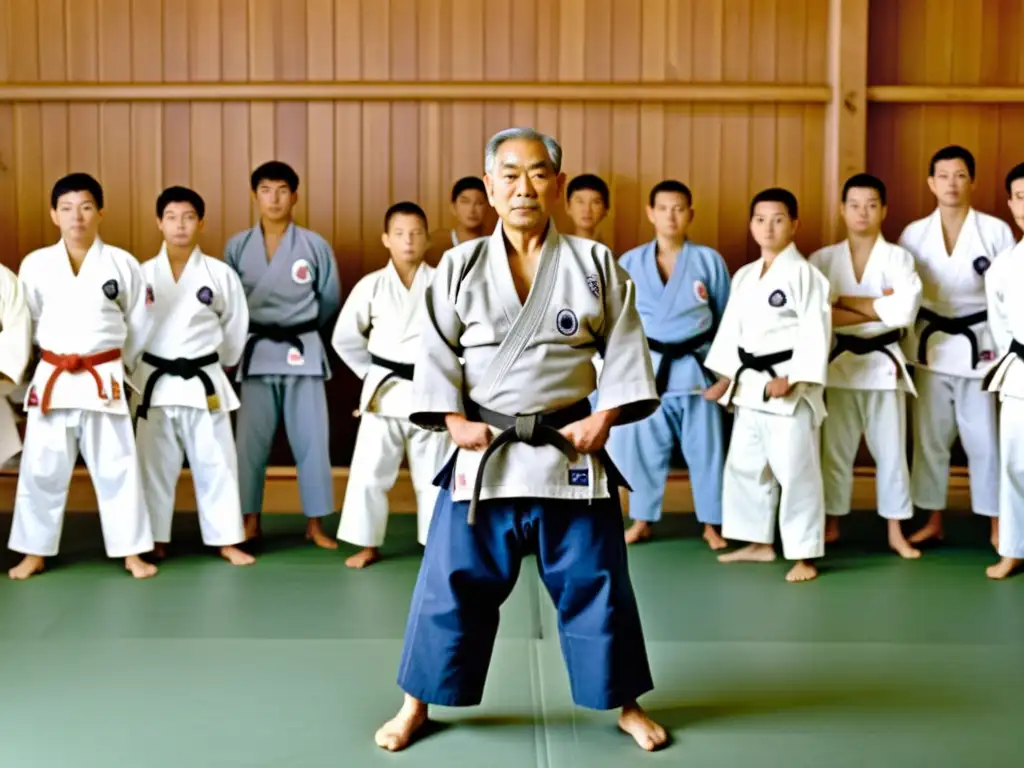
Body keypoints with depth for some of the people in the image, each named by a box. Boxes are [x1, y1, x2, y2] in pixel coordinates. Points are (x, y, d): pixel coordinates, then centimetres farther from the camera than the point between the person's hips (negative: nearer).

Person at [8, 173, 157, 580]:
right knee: (41, 470, 7)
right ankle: (34, 552, 21)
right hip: (50, 379, 1)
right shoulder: (35, 264, 1)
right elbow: (28, 323, 13)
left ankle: (132, 552, 13)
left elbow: (139, 325, 8)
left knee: (117, 468, 3)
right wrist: (54, 358, 13)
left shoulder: (123, 264, -1)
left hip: (104, 381, -1)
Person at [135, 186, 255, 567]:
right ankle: (156, 541, 20)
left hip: (203, 382, -1)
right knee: (155, 464, 8)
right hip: (156, 382, 1)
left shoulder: (220, 273, -2)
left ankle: (227, 541, 12)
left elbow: (236, 325, 7)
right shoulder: (144, 274, 0)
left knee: (216, 462, 3)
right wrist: (140, 370, 6)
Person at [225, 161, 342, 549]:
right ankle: (250, 521, 18)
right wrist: (251, 332, 10)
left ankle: (315, 524, 12)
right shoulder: (237, 247, 1)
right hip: (256, 351, 1)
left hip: (303, 351, -1)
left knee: (311, 440, 2)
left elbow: (330, 300, 8)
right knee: (251, 441, 6)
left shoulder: (315, 245, -2)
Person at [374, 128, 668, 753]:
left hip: (571, 450, 0)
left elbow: (626, 349, 2)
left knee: (595, 583, 9)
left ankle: (625, 704, 28)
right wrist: (454, 421, -9)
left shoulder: (595, 263, 0)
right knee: (454, 583, 6)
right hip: (482, 452, 0)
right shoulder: (460, 267, 0)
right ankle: (417, 705, 24)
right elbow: (437, 351, 2)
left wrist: (605, 418, -9)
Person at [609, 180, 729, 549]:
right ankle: (642, 521, 24)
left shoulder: (709, 260, 0)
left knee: (706, 449, 6)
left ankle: (711, 524, 20)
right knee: (642, 447, 8)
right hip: (647, 367, 1)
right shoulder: (629, 262, 1)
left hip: (696, 367, 0)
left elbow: (727, 317, 5)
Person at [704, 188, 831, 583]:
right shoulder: (743, 276, 12)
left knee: (796, 471, -5)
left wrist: (791, 379, -21)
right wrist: (725, 377, 10)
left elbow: (815, 333, -15)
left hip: (791, 386, -8)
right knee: (743, 465, 15)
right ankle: (760, 543, 29)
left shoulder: (804, 274, -10)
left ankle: (803, 555, 5)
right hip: (750, 384, 8)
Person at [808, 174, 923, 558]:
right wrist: (877, 308, -16)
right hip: (840, 362, 1)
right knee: (835, 449, 9)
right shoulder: (823, 259, 1)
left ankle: (896, 532, 16)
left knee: (890, 450, 6)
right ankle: (831, 524, 22)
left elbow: (905, 310, -18)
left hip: (884, 363, -1)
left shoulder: (898, 257, -2)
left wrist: (846, 302, -15)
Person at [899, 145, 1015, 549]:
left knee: (984, 438, 3)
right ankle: (933, 521, 22)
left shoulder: (996, 231, -4)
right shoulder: (914, 234, 1)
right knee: (930, 437, 9)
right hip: (931, 347, 2)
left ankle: (996, 524, 15)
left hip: (980, 347, -2)